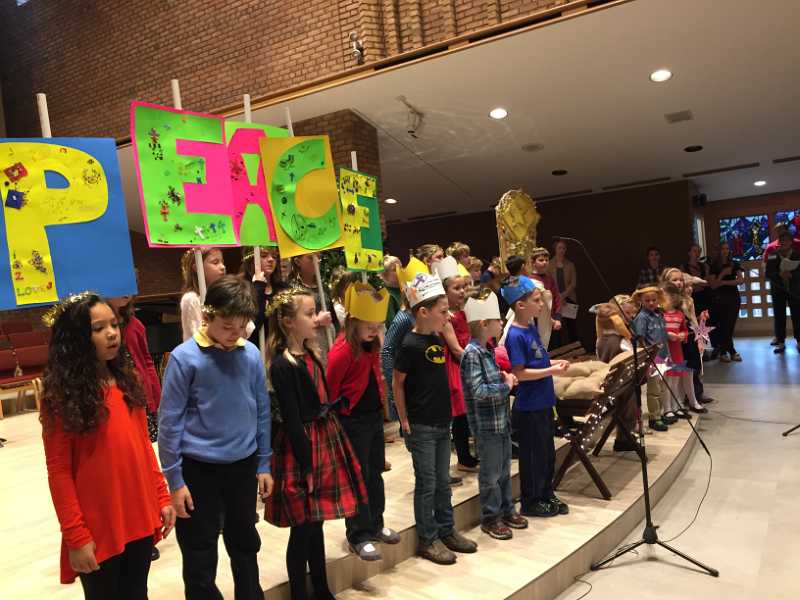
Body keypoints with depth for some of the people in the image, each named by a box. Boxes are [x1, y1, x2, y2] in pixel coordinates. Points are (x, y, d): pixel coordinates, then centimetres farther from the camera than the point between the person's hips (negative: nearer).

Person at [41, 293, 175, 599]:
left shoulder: (126, 380, 4)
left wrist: (162, 497, 7)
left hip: (141, 518, 5)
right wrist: (75, 536, -13)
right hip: (97, 527, -5)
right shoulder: (61, 396, -12)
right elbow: (59, 471, -12)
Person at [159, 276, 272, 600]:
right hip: (199, 468, -3)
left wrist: (264, 464, 7)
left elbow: (262, 411, 4)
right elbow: (169, 422, -10)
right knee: (200, 557, 11)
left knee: (245, 543, 22)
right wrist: (174, 480, -8)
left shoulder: (252, 354, -5)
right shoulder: (185, 357, -15)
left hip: (243, 465, 4)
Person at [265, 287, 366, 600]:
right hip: (302, 447, -8)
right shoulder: (282, 366, -17)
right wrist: (306, 465, -17)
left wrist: (328, 449, 16)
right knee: (303, 530, 4)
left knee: (316, 523, 19)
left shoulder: (309, 355, 8)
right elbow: (292, 420, -18)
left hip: (324, 440, 8)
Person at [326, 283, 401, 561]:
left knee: (375, 473, 18)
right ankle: (359, 536, 16)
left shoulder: (372, 343, 4)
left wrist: (380, 405, 14)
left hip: (374, 416, 8)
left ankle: (375, 525, 34)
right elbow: (329, 390, -17)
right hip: (352, 421, -8)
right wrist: (334, 420, -8)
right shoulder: (342, 350, -22)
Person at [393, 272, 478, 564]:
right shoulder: (410, 345, -16)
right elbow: (397, 383, -12)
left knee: (443, 482, 18)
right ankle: (428, 540, 18)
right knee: (426, 484, 4)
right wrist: (405, 421, -10)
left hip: (442, 423, 8)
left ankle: (447, 531, 31)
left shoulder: (437, 340, 6)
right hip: (421, 427, -8)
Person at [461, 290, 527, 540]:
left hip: (501, 420, 9)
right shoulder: (472, 353, -19)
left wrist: (506, 379, 2)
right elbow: (478, 391, -26)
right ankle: (491, 517, 20)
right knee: (491, 473, 5)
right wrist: (506, 386, -15)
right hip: (486, 423, -9)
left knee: (504, 469, 20)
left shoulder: (487, 351, 8)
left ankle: (507, 509, 34)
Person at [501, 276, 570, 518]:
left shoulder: (532, 328, 8)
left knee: (548, 452, 19)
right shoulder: (515, 335, -20)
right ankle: (530, 502, 21)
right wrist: (551, 371, -21)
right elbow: (518, 373, -22)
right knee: (532, 454, 5)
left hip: (543, 402, 9)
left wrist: (554, 363, 3)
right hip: (528, 407, -9)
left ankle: (547, 496, 34)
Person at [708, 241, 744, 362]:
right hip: (720, 298, -2)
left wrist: (724, 282, -13)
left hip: (734, 297, 2)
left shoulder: (735, 264, 7)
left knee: (730, 325, 2)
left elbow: (741, 280, -7)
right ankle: (731, 351, 8)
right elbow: (713, 285, -5)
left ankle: (724, 351, 10)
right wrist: (723, 274, -14)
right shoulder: (714, 266, 2)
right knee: (723, 325, -3)